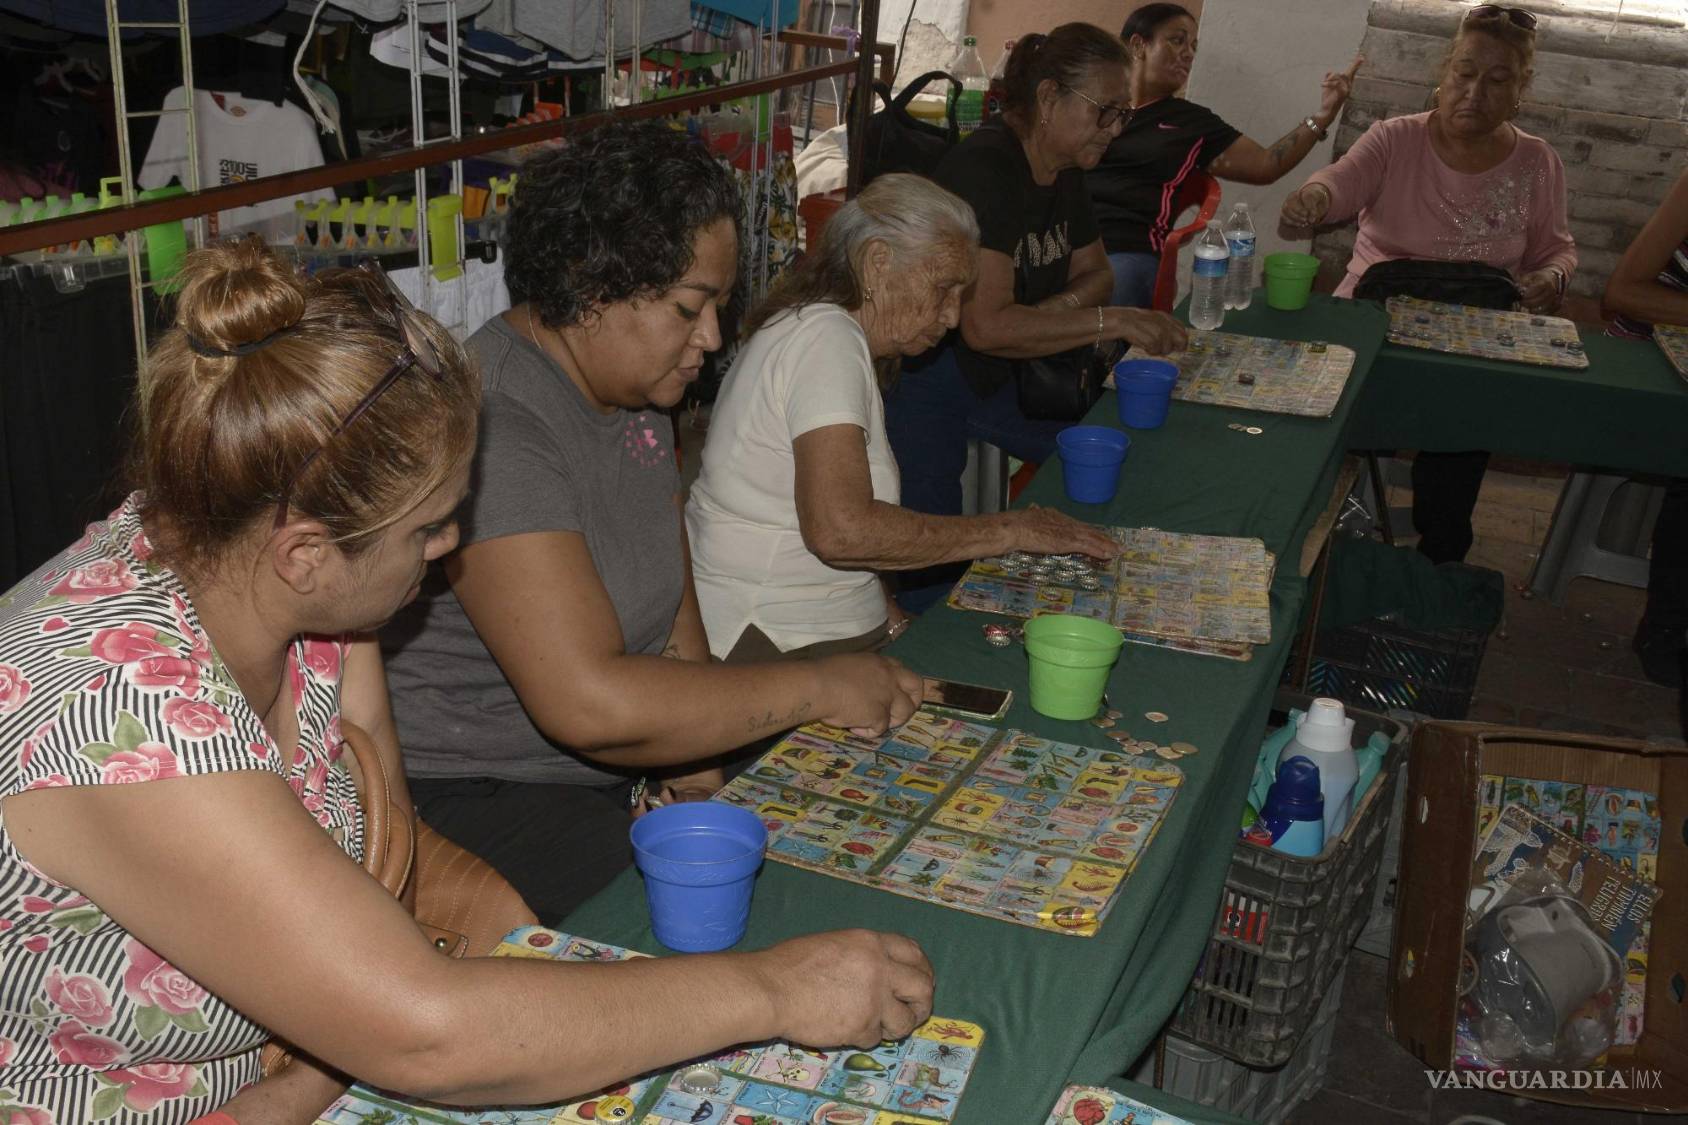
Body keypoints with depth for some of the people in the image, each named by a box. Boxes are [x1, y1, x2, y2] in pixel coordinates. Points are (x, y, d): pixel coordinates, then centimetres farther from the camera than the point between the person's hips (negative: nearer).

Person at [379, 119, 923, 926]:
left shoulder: (632, 387, 7)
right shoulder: (496, 427, -25)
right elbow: (588, 702, -31)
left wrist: (691, 755, -4)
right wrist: (817, 687, -21)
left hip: (617, 780, 9)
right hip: (481, 801, -9)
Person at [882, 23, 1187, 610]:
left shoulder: (1063, 171, 5)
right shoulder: (986, 168, -24)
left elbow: (1094, 272, 17)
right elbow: (985, 325, -32)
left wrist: (1054, 310, -8)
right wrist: (1113, 321, -27)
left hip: (996, 378, 9)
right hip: (924, 379, -9)